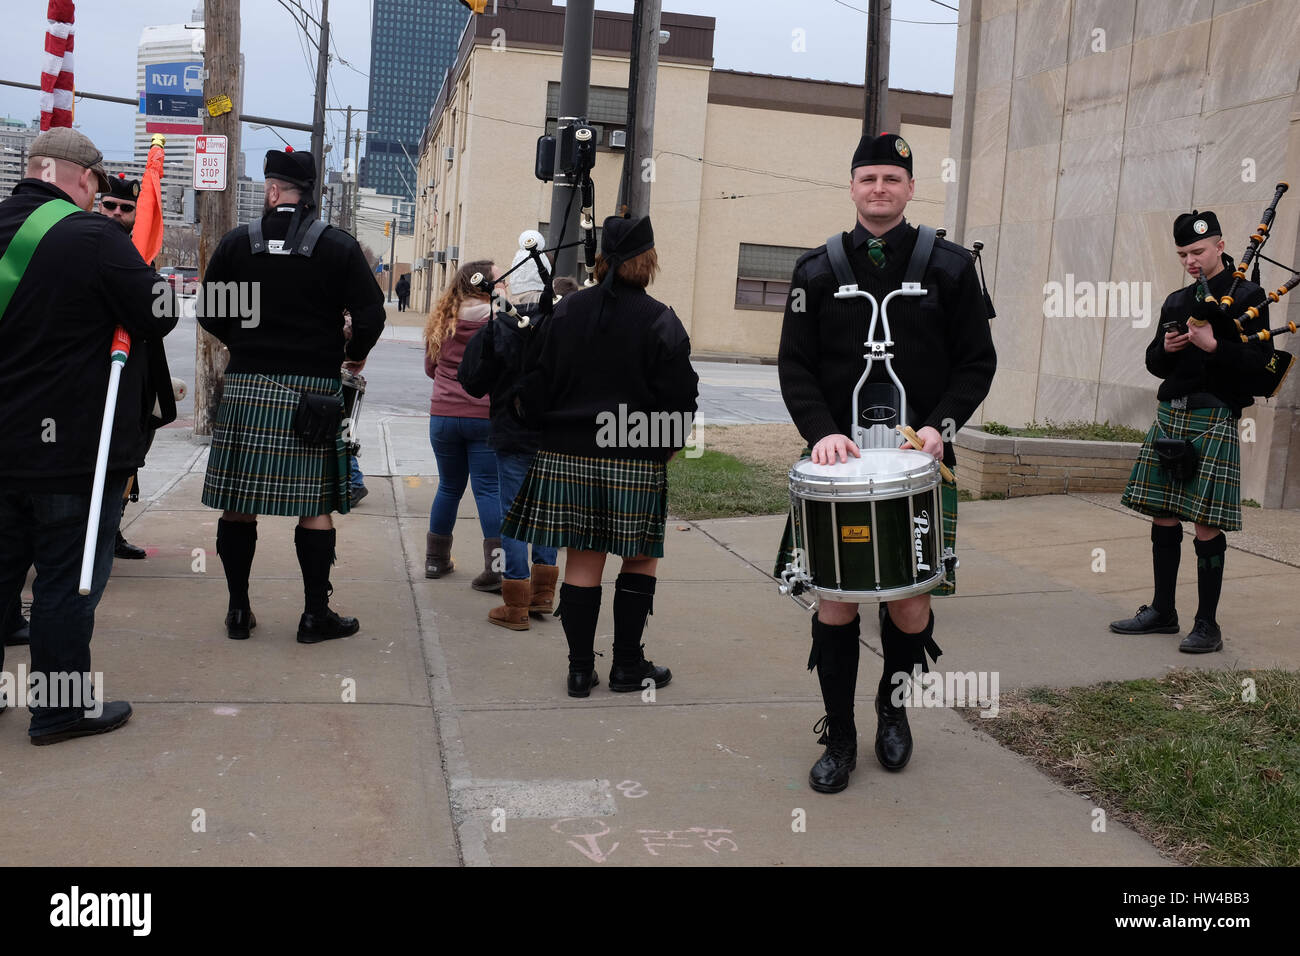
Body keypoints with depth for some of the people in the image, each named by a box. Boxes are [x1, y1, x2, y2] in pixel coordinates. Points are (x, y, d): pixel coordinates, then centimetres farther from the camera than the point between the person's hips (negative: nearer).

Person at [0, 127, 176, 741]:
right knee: (68, 578, 3)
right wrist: (148, 280, 5)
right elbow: (160, 316, -12)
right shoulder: (93, 237, -16)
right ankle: (62, 708, 13)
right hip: (75, 446, -7)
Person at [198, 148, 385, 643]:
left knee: (238, 503, 9)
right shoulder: (339, 246, -1)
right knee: (315, 507, 4)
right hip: (313, 392, -1)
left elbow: (210, 313, 8)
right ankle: (316, 614, 8)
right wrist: (354, 355, 14)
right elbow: (371, 315, -4)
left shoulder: (236, 242, 3)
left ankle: (238, 610, 16)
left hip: (245, 387, 2)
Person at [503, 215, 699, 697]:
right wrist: (666, 445, 10)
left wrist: (553, 431, 17)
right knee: (640, 559, 12)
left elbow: (536, 385, 4)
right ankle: (628, 665, 16)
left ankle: (580, 669, 13)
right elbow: (679, 398, -6)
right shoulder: (661, 321, -7)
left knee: (581, 561, 8)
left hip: (566, 456, 3)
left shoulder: (566, 311, 2)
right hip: (635, 461, -3)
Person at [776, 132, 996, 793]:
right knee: (836, 602, 1)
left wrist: (940, 424, -11)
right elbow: (795, 366, 4)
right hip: (839, 462, 0)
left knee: (911, 605, 4)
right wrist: (821, 430, -13)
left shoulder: (950, 267, 4)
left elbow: (977, 362, 5)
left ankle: (893, 705, 32)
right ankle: (839, 736, 16)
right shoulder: (817, 270, 6)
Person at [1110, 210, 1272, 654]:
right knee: (1163, 518, 9)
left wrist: (1213, 345, -20)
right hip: (1169, 416, 6)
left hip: (1214, 419, -6)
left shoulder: (1247, 296, -2)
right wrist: (1165, 348, -2)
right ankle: (1163, 611, 21)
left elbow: (1260, 361, -9)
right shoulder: (1176, 302, 15)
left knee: (1207, 525, -4)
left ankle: (1207, 625, 6)